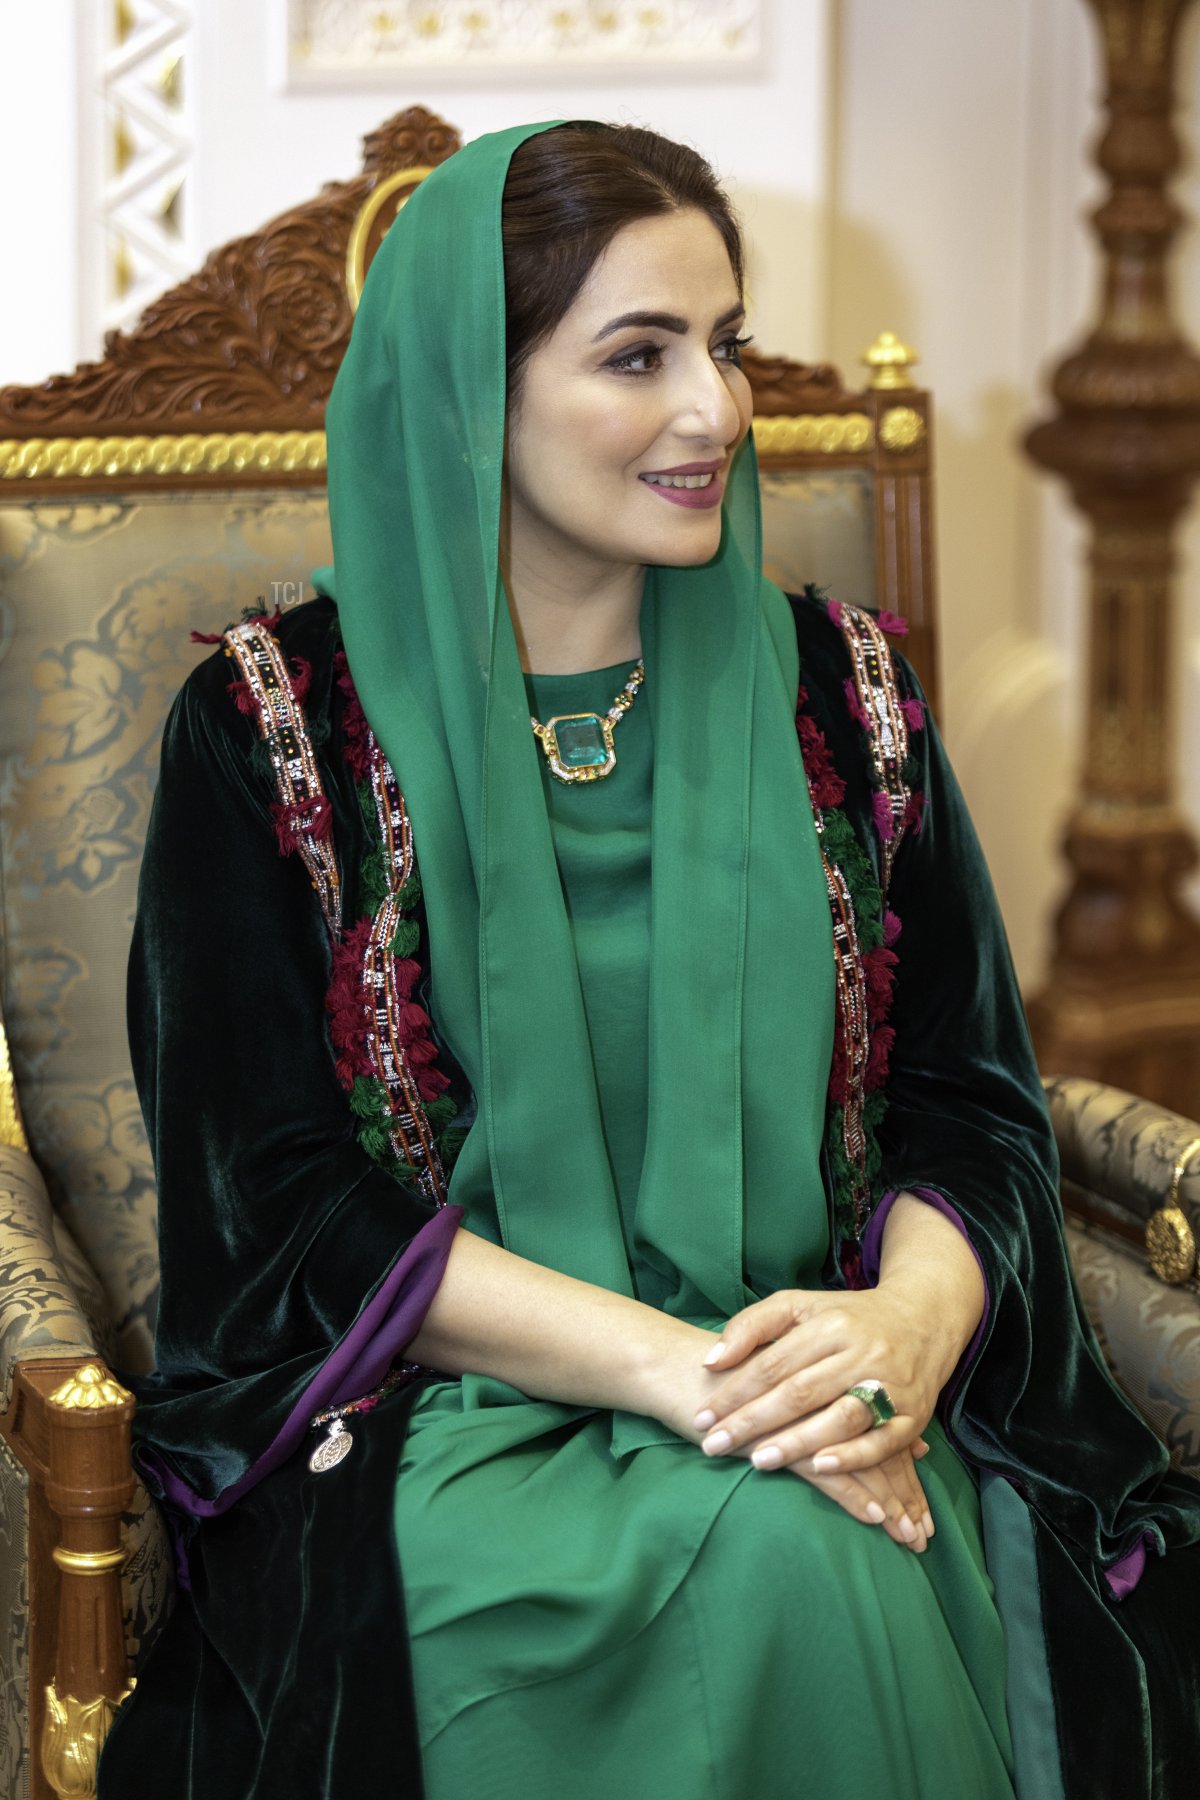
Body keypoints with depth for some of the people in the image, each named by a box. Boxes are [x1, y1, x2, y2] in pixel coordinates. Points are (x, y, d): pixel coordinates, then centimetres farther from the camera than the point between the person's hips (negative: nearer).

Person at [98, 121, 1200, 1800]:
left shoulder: (834, 690, 9)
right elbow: (275, 1201, -7)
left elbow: (973, 1096, 8)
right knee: (759, 1559, -33)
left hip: (811, 1397, 3)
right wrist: (667, 1366, -19)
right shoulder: (271, 728, -1)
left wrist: (911, 1321, -17)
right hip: (428, 1422, -3)